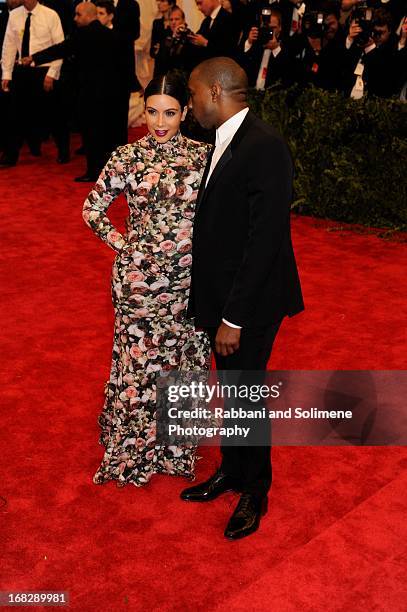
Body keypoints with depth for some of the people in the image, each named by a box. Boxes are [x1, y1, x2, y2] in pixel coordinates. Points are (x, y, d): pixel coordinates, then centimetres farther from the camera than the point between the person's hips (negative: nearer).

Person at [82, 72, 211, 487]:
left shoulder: (203, 155, -1)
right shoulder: (127, 157, -6)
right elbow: (92, 209, 2)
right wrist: (121, 243, -4)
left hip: (190, 276, 2)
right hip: (140, 276, -2)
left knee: (187, 354, 12)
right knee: (140, 356, 7)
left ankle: (177, 444, 33)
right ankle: (134, 446, 28)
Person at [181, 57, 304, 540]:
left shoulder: (264, 146, -22)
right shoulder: (224, 142, 6)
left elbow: (266, 239, -24)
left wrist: (234, 317, -21)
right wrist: (215, 307, 9)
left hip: (249, 302, -8)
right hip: (221, 297, 8)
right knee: (229, 389, 21)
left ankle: (255, 492, 31)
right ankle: (231, 471, 42)